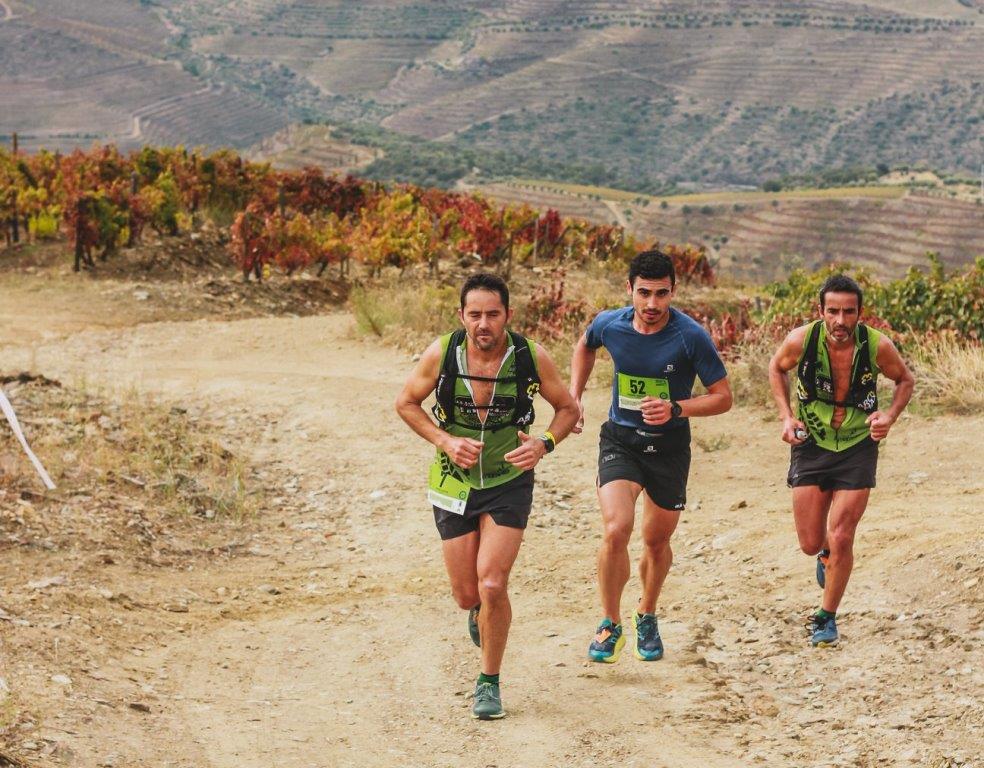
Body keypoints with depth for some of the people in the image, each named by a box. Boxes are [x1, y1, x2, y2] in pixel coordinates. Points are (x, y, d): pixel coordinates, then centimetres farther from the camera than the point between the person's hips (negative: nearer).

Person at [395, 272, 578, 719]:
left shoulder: (531, 358, -14)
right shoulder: (441, 355, -14)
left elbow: (567, 408, 2)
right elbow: (406, 403, 2)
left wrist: (544, 444, -17)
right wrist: (446, 441, -13)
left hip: (509, 484, -1)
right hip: (455, 483, 1)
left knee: (492, 586, -14)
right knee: (467, 595, 5)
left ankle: (489, 683, 6)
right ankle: (482, 610, 45)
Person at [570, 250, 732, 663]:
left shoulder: (691, 337, -18)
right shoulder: (609, 325, -10)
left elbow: (722, 396, -11)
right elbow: (585, 347, 17)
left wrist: (675, 409, -26)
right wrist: (574, 396, 9)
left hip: (669, 445, 0)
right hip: (620, 439, 0)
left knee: (657, 541, 13)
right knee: (616, 530, -20)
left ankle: (646, 615, 41)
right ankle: (610, 623, -1)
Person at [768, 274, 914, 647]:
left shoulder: (877, 346, -19)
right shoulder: (801, 340, -18)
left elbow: (905, 380, 2)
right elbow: (776, 368, 5)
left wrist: (890, 415, -16)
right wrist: (786, 416, -6)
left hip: (857, 448, -1)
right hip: (811, 445, 1)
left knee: (840, 539, -6)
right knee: (811, 544, 3)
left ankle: (827, 617, 15)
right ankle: (827, 553, 42)